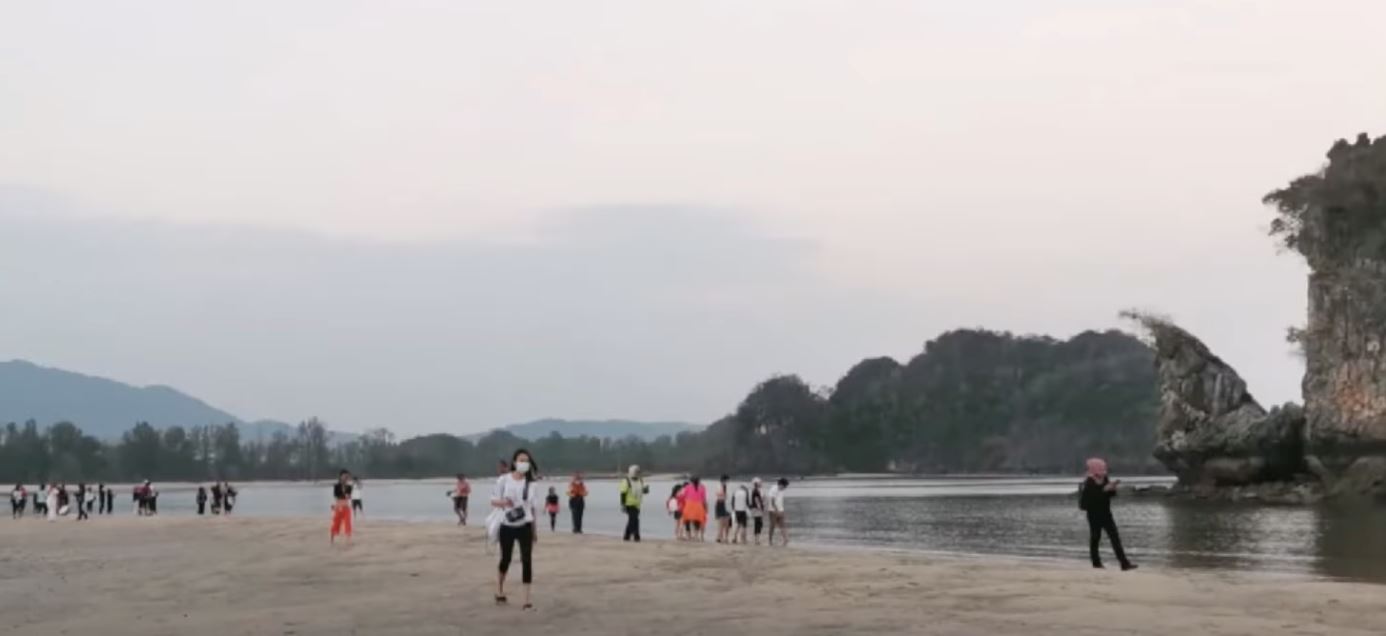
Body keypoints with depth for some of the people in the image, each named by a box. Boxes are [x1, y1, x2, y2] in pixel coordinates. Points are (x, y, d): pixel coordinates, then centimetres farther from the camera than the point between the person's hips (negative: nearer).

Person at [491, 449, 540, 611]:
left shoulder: (531, 484, -1)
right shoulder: (503, 480, -5)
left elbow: (534, 508, 5)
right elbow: (493, 501, 0)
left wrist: (534, 530, 9)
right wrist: (503, 502, -24)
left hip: (525, 526, 0)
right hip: (507, 526, 0)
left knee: (527, 560, -6)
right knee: (505, 559, 12)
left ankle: (528, 597, -2)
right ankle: (499, 590, 37)